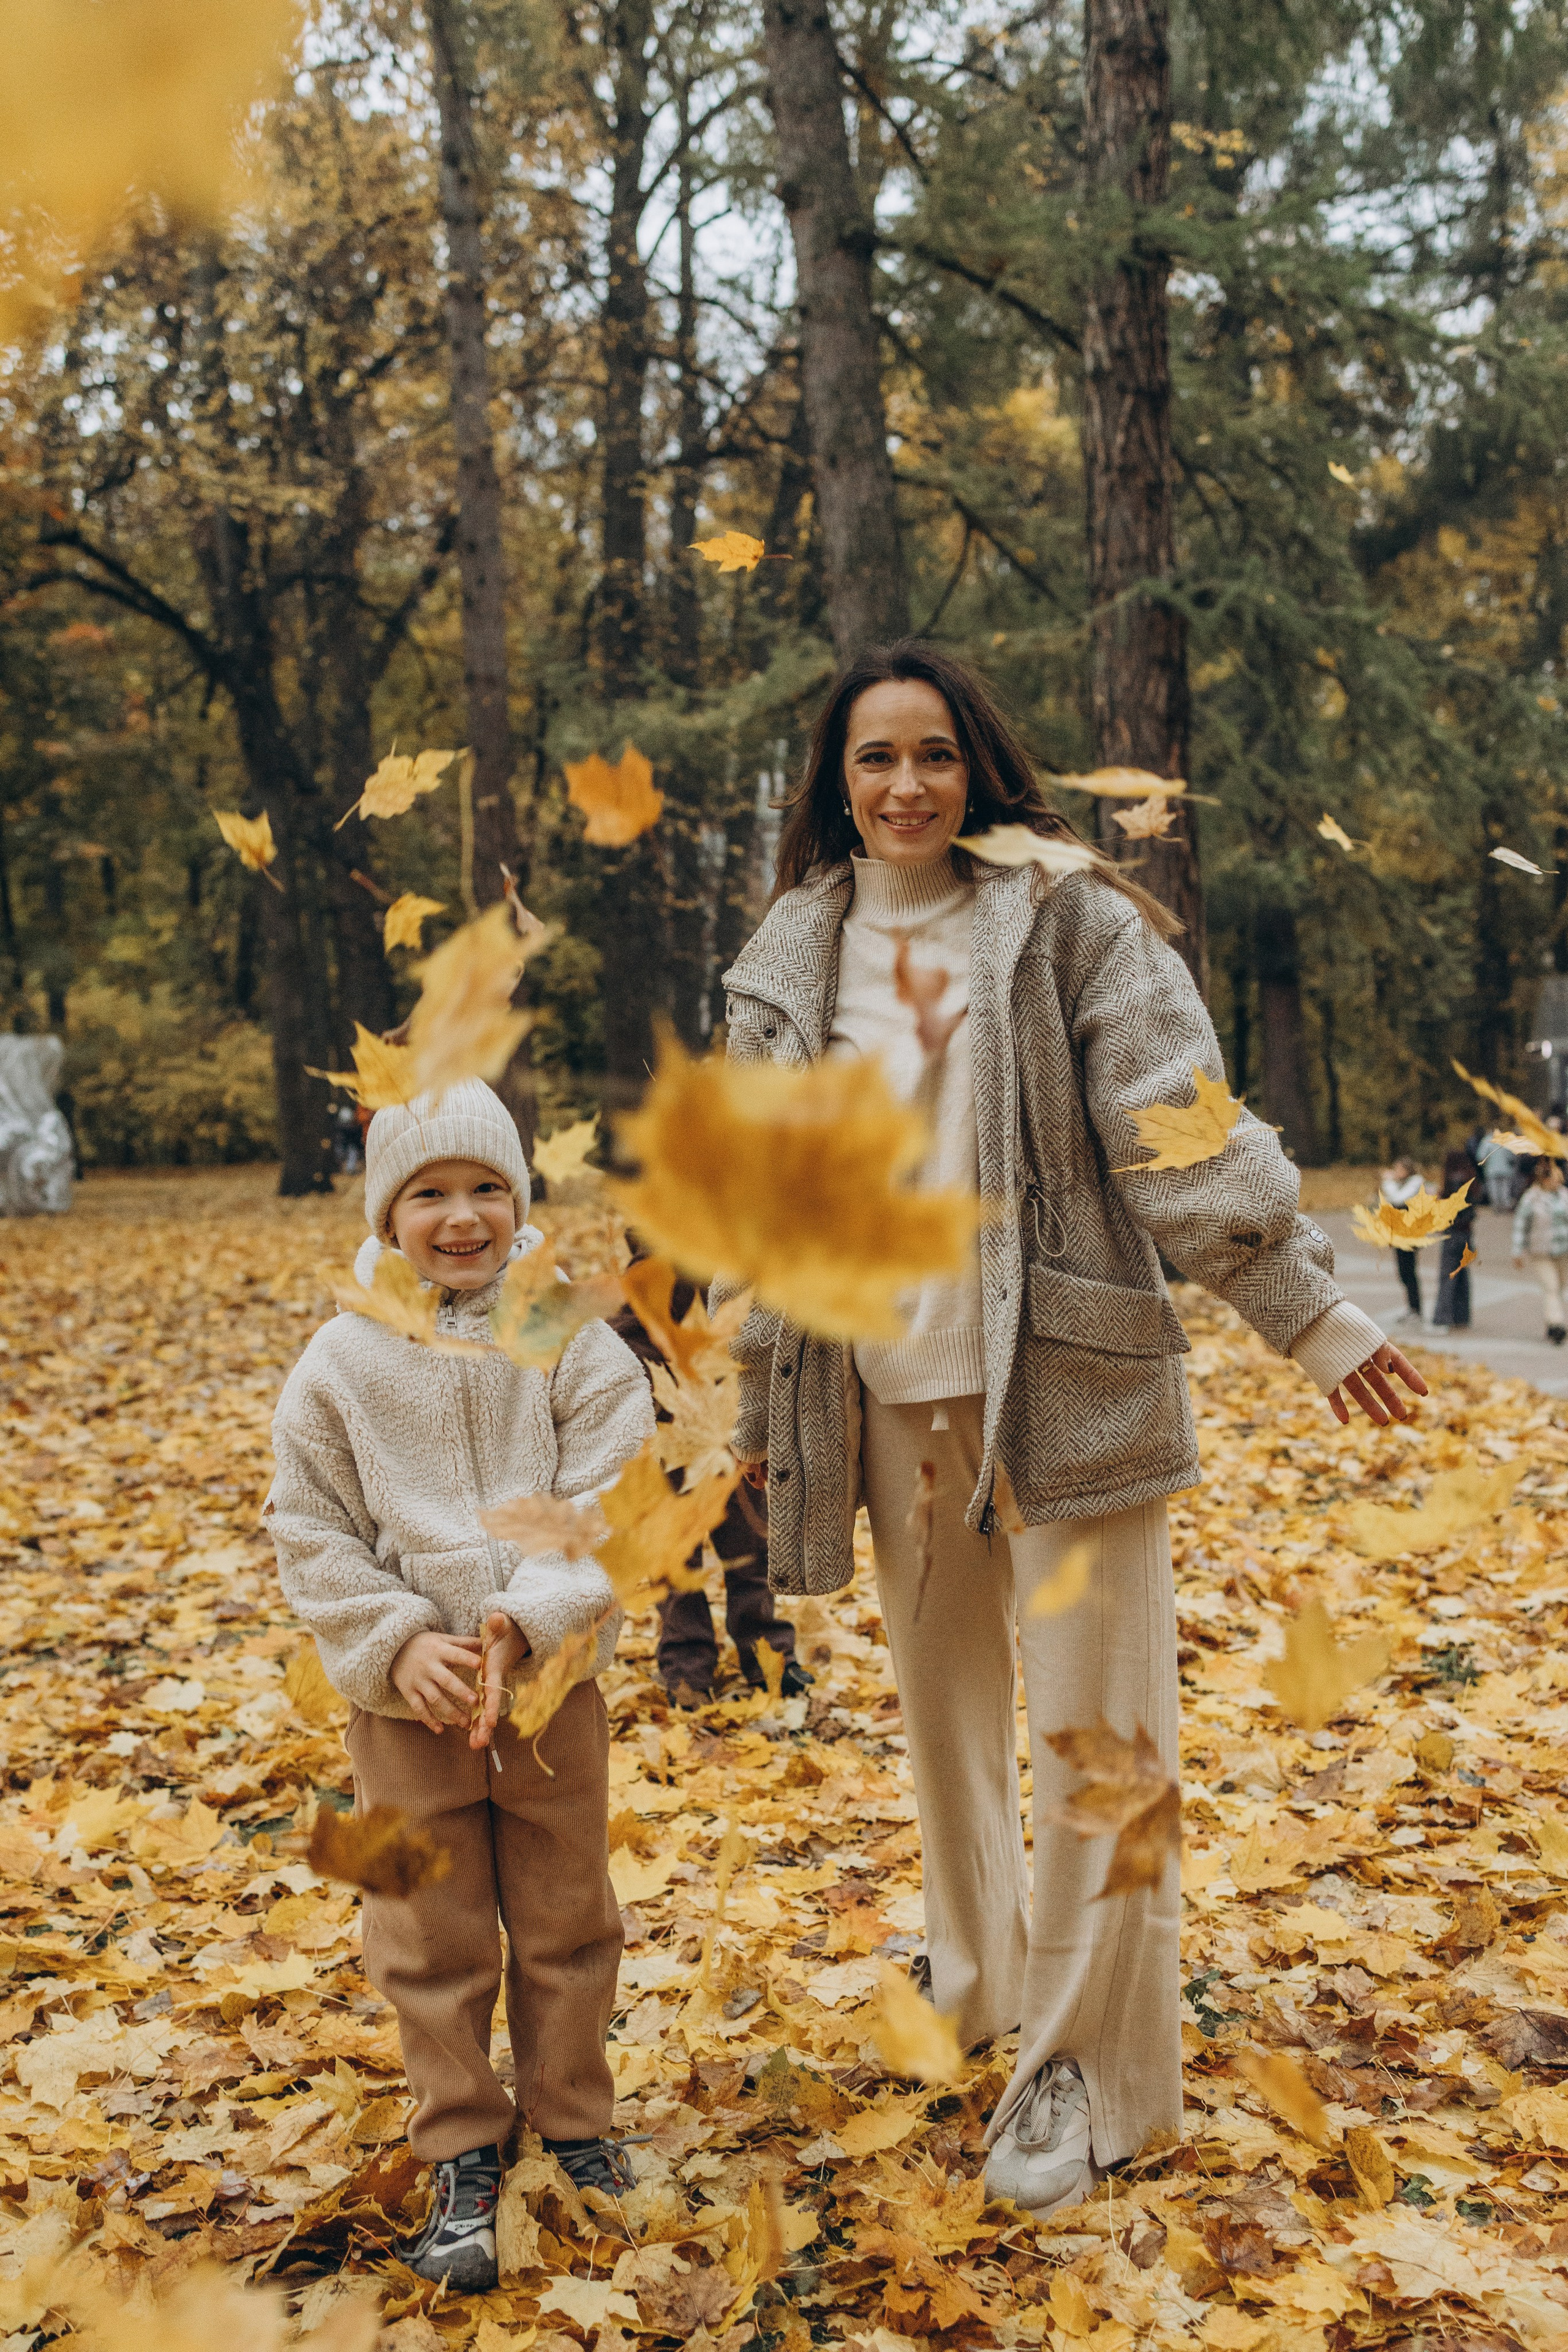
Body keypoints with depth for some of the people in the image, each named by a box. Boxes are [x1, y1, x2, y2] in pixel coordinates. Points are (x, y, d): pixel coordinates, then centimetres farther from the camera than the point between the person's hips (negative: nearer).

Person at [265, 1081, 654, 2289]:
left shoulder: (572, 1342, -8)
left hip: (554, 1682, 0)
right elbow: (312, 1533, -3)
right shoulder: (342, 1360, -6)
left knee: (567, 1919, 14)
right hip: (405, 1697, 0)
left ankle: (573, 2118, 34)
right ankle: (463, 2153, 27)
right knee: (432, 1936, 10)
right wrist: (397, 1647, -15)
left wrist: (523, 1623, -24)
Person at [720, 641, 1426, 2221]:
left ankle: (1087, 2062, 12)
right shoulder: (788, 968, 9)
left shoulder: (1069, 921, -3)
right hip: (891, 1401, 5)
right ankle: (977, 1981, 37)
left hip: (1065, 1380, -4)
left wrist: (1305, 1306, -12)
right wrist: (760, 1408, 17)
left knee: (1091, 1717, -1)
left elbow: (1183, 1128, -7)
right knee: (941, 1705, 16)